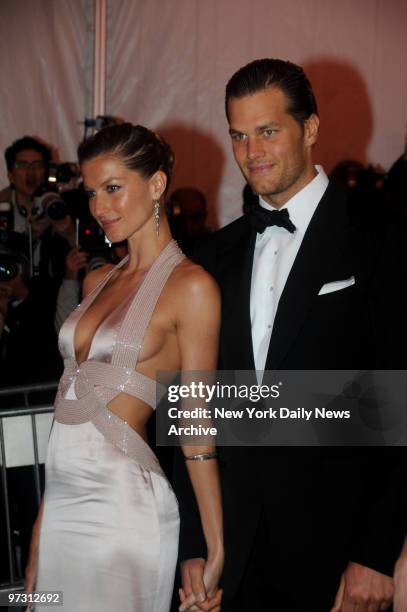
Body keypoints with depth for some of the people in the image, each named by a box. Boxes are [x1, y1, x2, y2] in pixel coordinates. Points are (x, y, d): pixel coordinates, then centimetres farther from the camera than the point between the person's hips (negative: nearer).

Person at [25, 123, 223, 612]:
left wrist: (216, 549, -11)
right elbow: (74, 397, 13)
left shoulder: (190, 285, -10)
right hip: (62, 496, 7)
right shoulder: (98, 281, 11)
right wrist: (42, 522, 11)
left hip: (122, 502, -7)